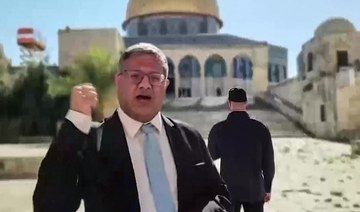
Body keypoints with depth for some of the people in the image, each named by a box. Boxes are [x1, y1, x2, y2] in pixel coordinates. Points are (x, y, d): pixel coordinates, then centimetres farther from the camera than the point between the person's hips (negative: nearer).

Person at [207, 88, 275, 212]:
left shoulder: (218, 129, -10)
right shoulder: (260, 129, -9)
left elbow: (212, 156, 6)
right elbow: (268, 163, -3)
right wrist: (267, 188, 9)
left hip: (229, 189, 0)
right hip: (255, 189, 1)